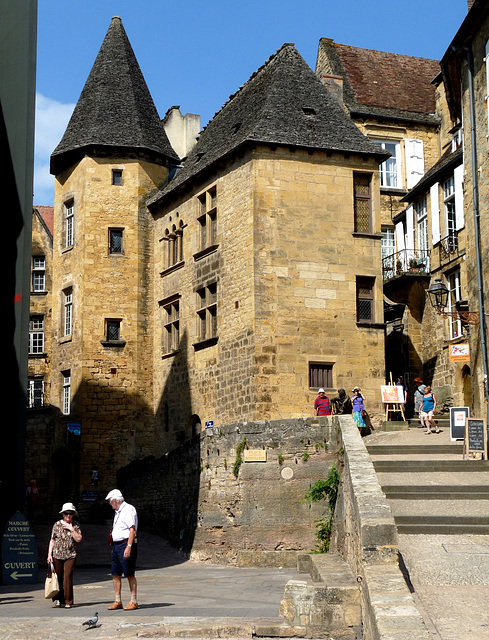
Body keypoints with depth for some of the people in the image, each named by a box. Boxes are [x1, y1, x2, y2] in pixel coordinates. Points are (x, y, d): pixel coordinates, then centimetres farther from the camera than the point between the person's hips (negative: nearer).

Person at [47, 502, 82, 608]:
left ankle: (68, 602, -3)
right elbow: (52, 540, 8)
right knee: (58, 578, 5)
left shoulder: (75, 525, 6)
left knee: (67, 577, -10)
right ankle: (58, 599, 22)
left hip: (70, 556, -1)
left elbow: (78, 539, -2)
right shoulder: (57, 525, 5)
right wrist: (49, 554, 3)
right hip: (57, 555, 1)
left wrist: (71, 529, -10)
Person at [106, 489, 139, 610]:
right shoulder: (117, 512, 18)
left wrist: (128, 547, -24)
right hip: (116, 545, 9)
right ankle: (118, 601, 13)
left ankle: (133, 602, 0)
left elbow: (132, 530, -18)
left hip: (126, 544, -9)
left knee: (130, 575, -5)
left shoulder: (129, 509, -11)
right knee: (115, 574, 8)